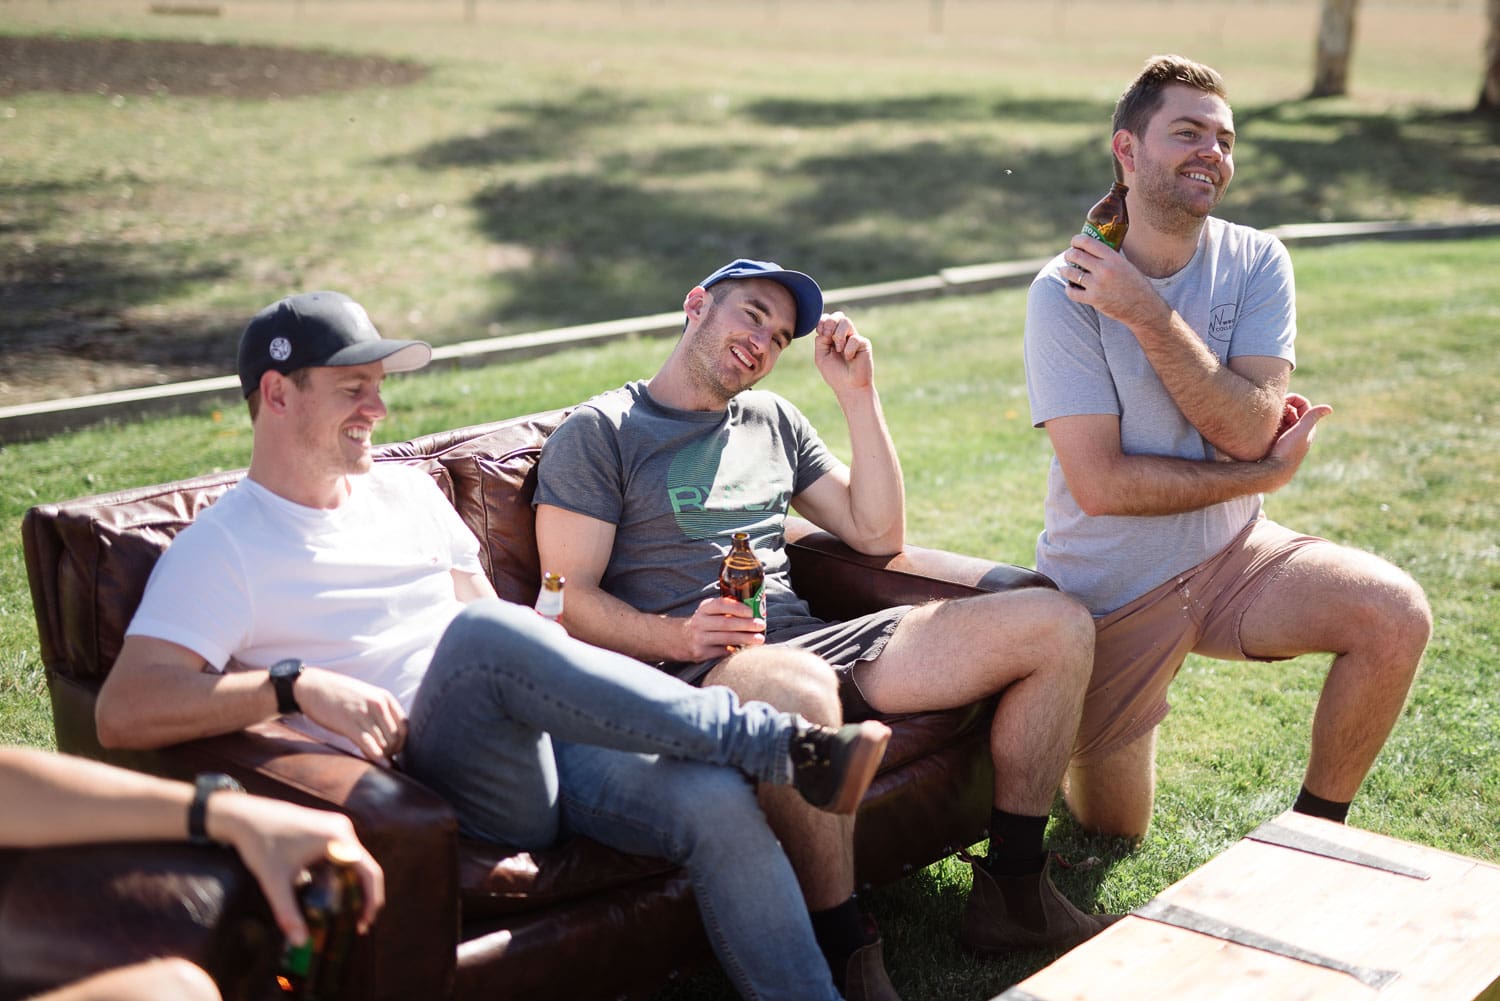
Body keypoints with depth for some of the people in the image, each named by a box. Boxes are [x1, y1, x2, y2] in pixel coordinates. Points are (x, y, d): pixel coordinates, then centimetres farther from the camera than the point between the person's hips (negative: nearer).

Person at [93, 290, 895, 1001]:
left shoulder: (407, 491, 20)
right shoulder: (219, 550, 1)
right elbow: (122, 714, -11)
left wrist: (554, 667, 1)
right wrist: (297, 685, -23)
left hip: (536, 746, 6)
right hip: (440, 777, -5)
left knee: (716, 801, -21)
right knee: (484, 633, -35)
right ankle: (776, 744, -27)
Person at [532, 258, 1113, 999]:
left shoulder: (772, 421, 24)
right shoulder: (598, 433, 4)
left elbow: (878, 535, 20)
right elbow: (571, 600, -5)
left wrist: (857, 394, 13)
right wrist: (678, 636, -23)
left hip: (818, 645, 7)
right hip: (700, 673, -6)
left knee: (1057, 625, -4)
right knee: (801, 688, -45)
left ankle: (1012, 894, 3)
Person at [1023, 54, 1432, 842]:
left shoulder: (1256, 262, -6)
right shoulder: (1067, 292, -17)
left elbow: (1249, 429, -19)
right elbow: (1099, 483, -23)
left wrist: (1147, 315, -26)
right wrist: (1266, 474, -17)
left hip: (1232, 554, 3)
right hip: (1112, 589, -3)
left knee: (1397, 614, -23)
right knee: (1111, 835, 9)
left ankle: (1315, 831, -1)